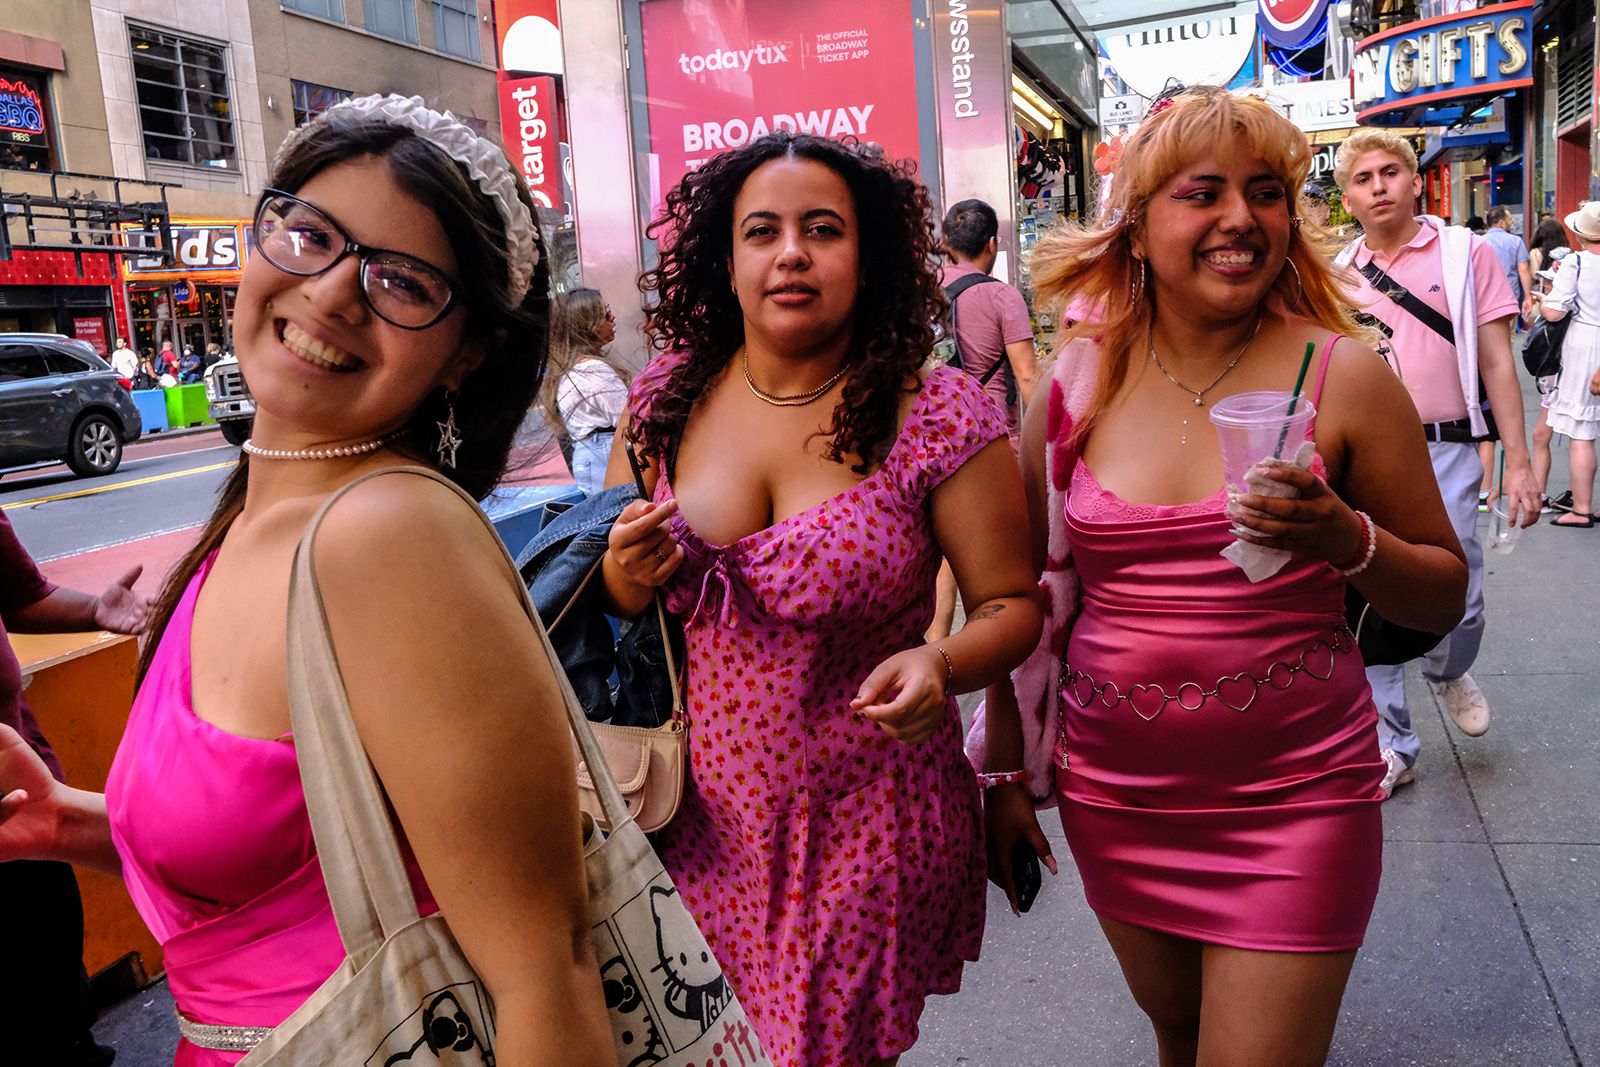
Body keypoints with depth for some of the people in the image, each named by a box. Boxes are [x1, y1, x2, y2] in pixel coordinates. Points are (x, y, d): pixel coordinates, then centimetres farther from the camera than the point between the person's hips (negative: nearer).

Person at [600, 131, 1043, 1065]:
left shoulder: (939, 418, -13)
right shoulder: (667, 401, -2)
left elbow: (1012, 604, -6)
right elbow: (612, 597, 10)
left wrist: (942, 666, -26)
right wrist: (626, 576, -13)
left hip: (868, 827, -2)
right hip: (705, 817, 3)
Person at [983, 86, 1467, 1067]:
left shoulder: (1341, 375, -7)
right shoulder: (1078, 380, -2)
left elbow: (1443, 597, 1)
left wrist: (1348, 541, -20)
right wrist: (1005, 770, 8)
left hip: (1294, 797, -2)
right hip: (1114, 792, 3)